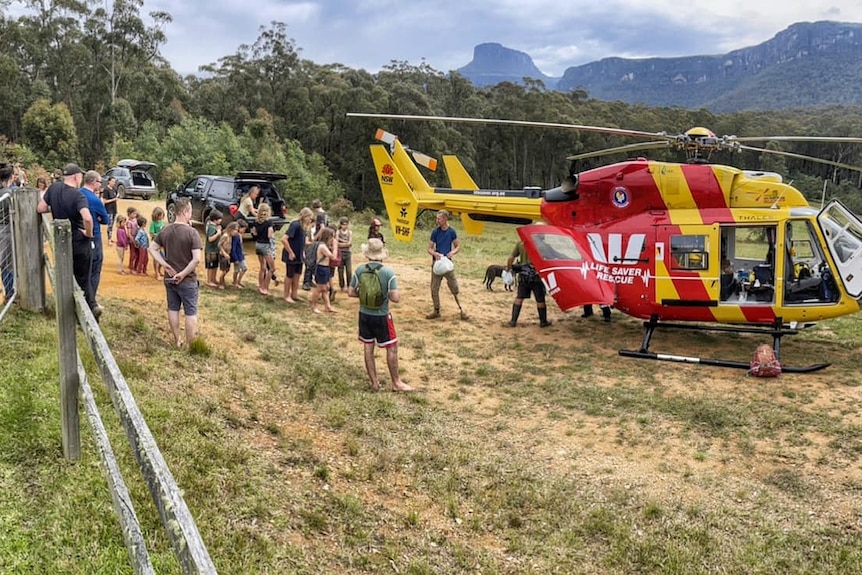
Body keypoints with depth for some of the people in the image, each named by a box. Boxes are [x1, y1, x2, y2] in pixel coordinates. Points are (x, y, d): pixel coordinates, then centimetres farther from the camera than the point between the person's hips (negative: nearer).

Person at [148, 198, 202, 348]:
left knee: (173, 310, 16)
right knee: (191, 312, 5)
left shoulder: (165, 230, 1)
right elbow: (196, 259, -25)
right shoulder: (192, 232, -18)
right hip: (187, 280, -6)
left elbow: (152, 248, 7)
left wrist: (165, 264, 1)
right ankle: (190, 345, 10)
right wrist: (183, 274, -16)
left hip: (169, 278, 6)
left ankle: (177, 341, 26)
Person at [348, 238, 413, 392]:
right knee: (392, 348, 10)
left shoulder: (360, 269, -8)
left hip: (364, 314, 3)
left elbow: (351, 292, -3)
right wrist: (393, 295, 2)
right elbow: (395, 298, -20)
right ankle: (396, 383, 17)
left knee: (368, 348, 14)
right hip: (381, 316, -3)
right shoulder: (388, 272, -17)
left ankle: (374, 382, 23)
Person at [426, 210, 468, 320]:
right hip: (436, 262, 1)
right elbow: (429, 248, -1)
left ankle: (461, 310, 7)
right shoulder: (435, 231, -3)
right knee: (434, 288, 5)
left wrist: (453, 252, -18)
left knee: (454, 287, -1)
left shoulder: (451, 231, -4)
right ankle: (436, 311, 18)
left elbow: (458, 247, 3)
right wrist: (435, 254, -22)